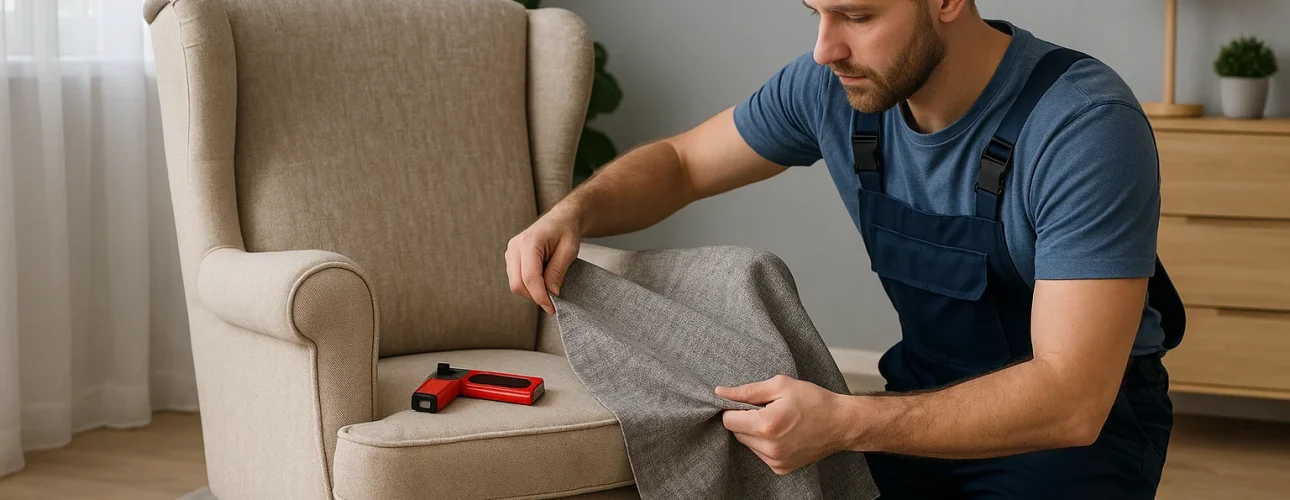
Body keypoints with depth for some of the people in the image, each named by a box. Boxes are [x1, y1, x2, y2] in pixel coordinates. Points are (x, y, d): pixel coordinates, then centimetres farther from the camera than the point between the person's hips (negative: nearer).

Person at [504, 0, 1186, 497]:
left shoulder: (1085, 128, -26)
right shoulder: (834, 86, -8)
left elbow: (1072, 402, -31)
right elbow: (681, 162, 9)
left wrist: (845, 424, -40)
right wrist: (572, 213, -13)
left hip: (1089, 417, -5)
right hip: (929, 392, 5)